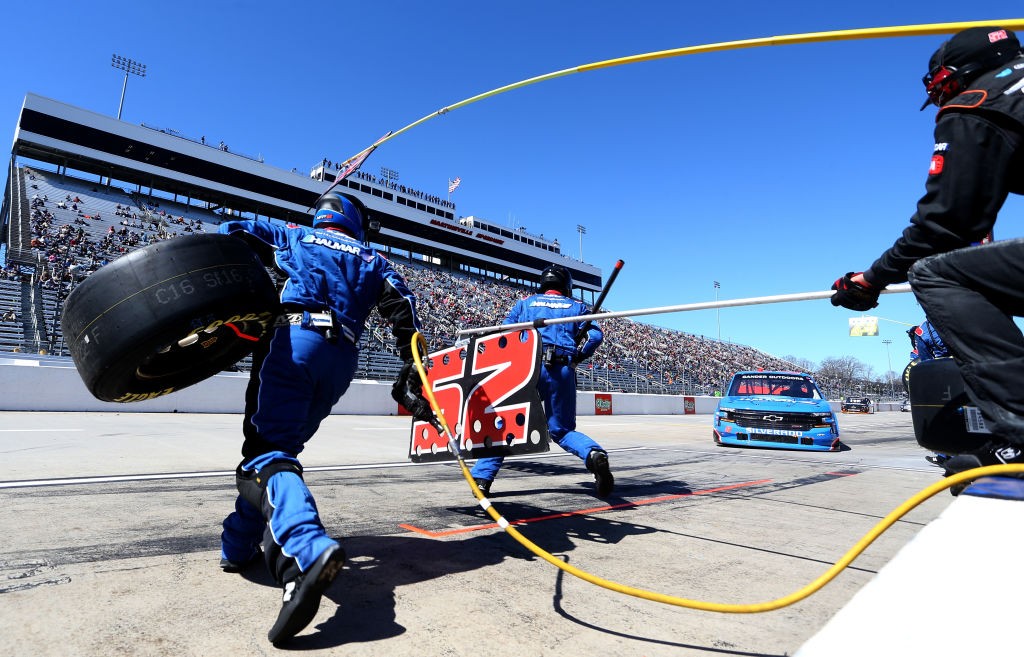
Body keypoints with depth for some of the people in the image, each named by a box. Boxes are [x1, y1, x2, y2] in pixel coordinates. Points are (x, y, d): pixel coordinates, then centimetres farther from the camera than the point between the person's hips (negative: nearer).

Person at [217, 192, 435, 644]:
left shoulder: (296, 236, 25)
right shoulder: (372, 260, 25)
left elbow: (233, 232, 14)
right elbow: (402, 307, 10)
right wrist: (411, 374, 8)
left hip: (293, 339, -3)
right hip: (342, 359, 3)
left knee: (268, 451, -14)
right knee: (282, 442, 19)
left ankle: (307, 550, -39)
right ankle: (240, 545, 21)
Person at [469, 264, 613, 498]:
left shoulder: (525, 302, 20)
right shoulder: (576, 306, 21)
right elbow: (595, 336, 5)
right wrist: (575, 358, 16)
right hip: (563, 372, 1)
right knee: (561, 429, 11)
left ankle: (482, 478, 2)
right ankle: (594, 454, -17)